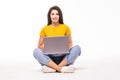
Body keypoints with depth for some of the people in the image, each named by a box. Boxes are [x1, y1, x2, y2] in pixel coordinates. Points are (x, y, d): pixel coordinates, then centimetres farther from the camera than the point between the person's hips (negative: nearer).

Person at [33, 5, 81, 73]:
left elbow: (70, 43, 11)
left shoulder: (66, 27, 3)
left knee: (77, 48, -24)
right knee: (36, 51, -27)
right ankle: (62, 68, -38)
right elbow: (40, 45, 8)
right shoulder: (44, 29, 3)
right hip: (49, 58, 0)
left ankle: (51, 67, -35)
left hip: (63, 57, 1)